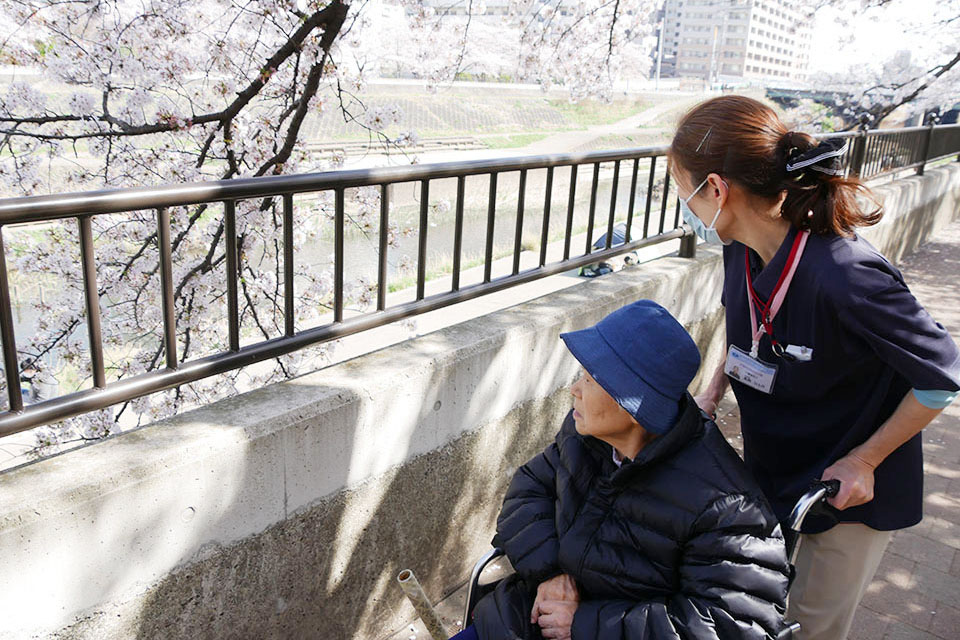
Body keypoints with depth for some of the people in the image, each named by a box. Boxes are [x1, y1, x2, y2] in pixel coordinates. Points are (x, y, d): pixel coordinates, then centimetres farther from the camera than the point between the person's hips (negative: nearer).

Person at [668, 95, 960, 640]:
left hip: (853, 489, -6)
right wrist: (715, 388, -2)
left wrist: (863, 461, -15)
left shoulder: (846, 277, -34)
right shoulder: (744, 248, -11)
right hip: (771, 470, 6)